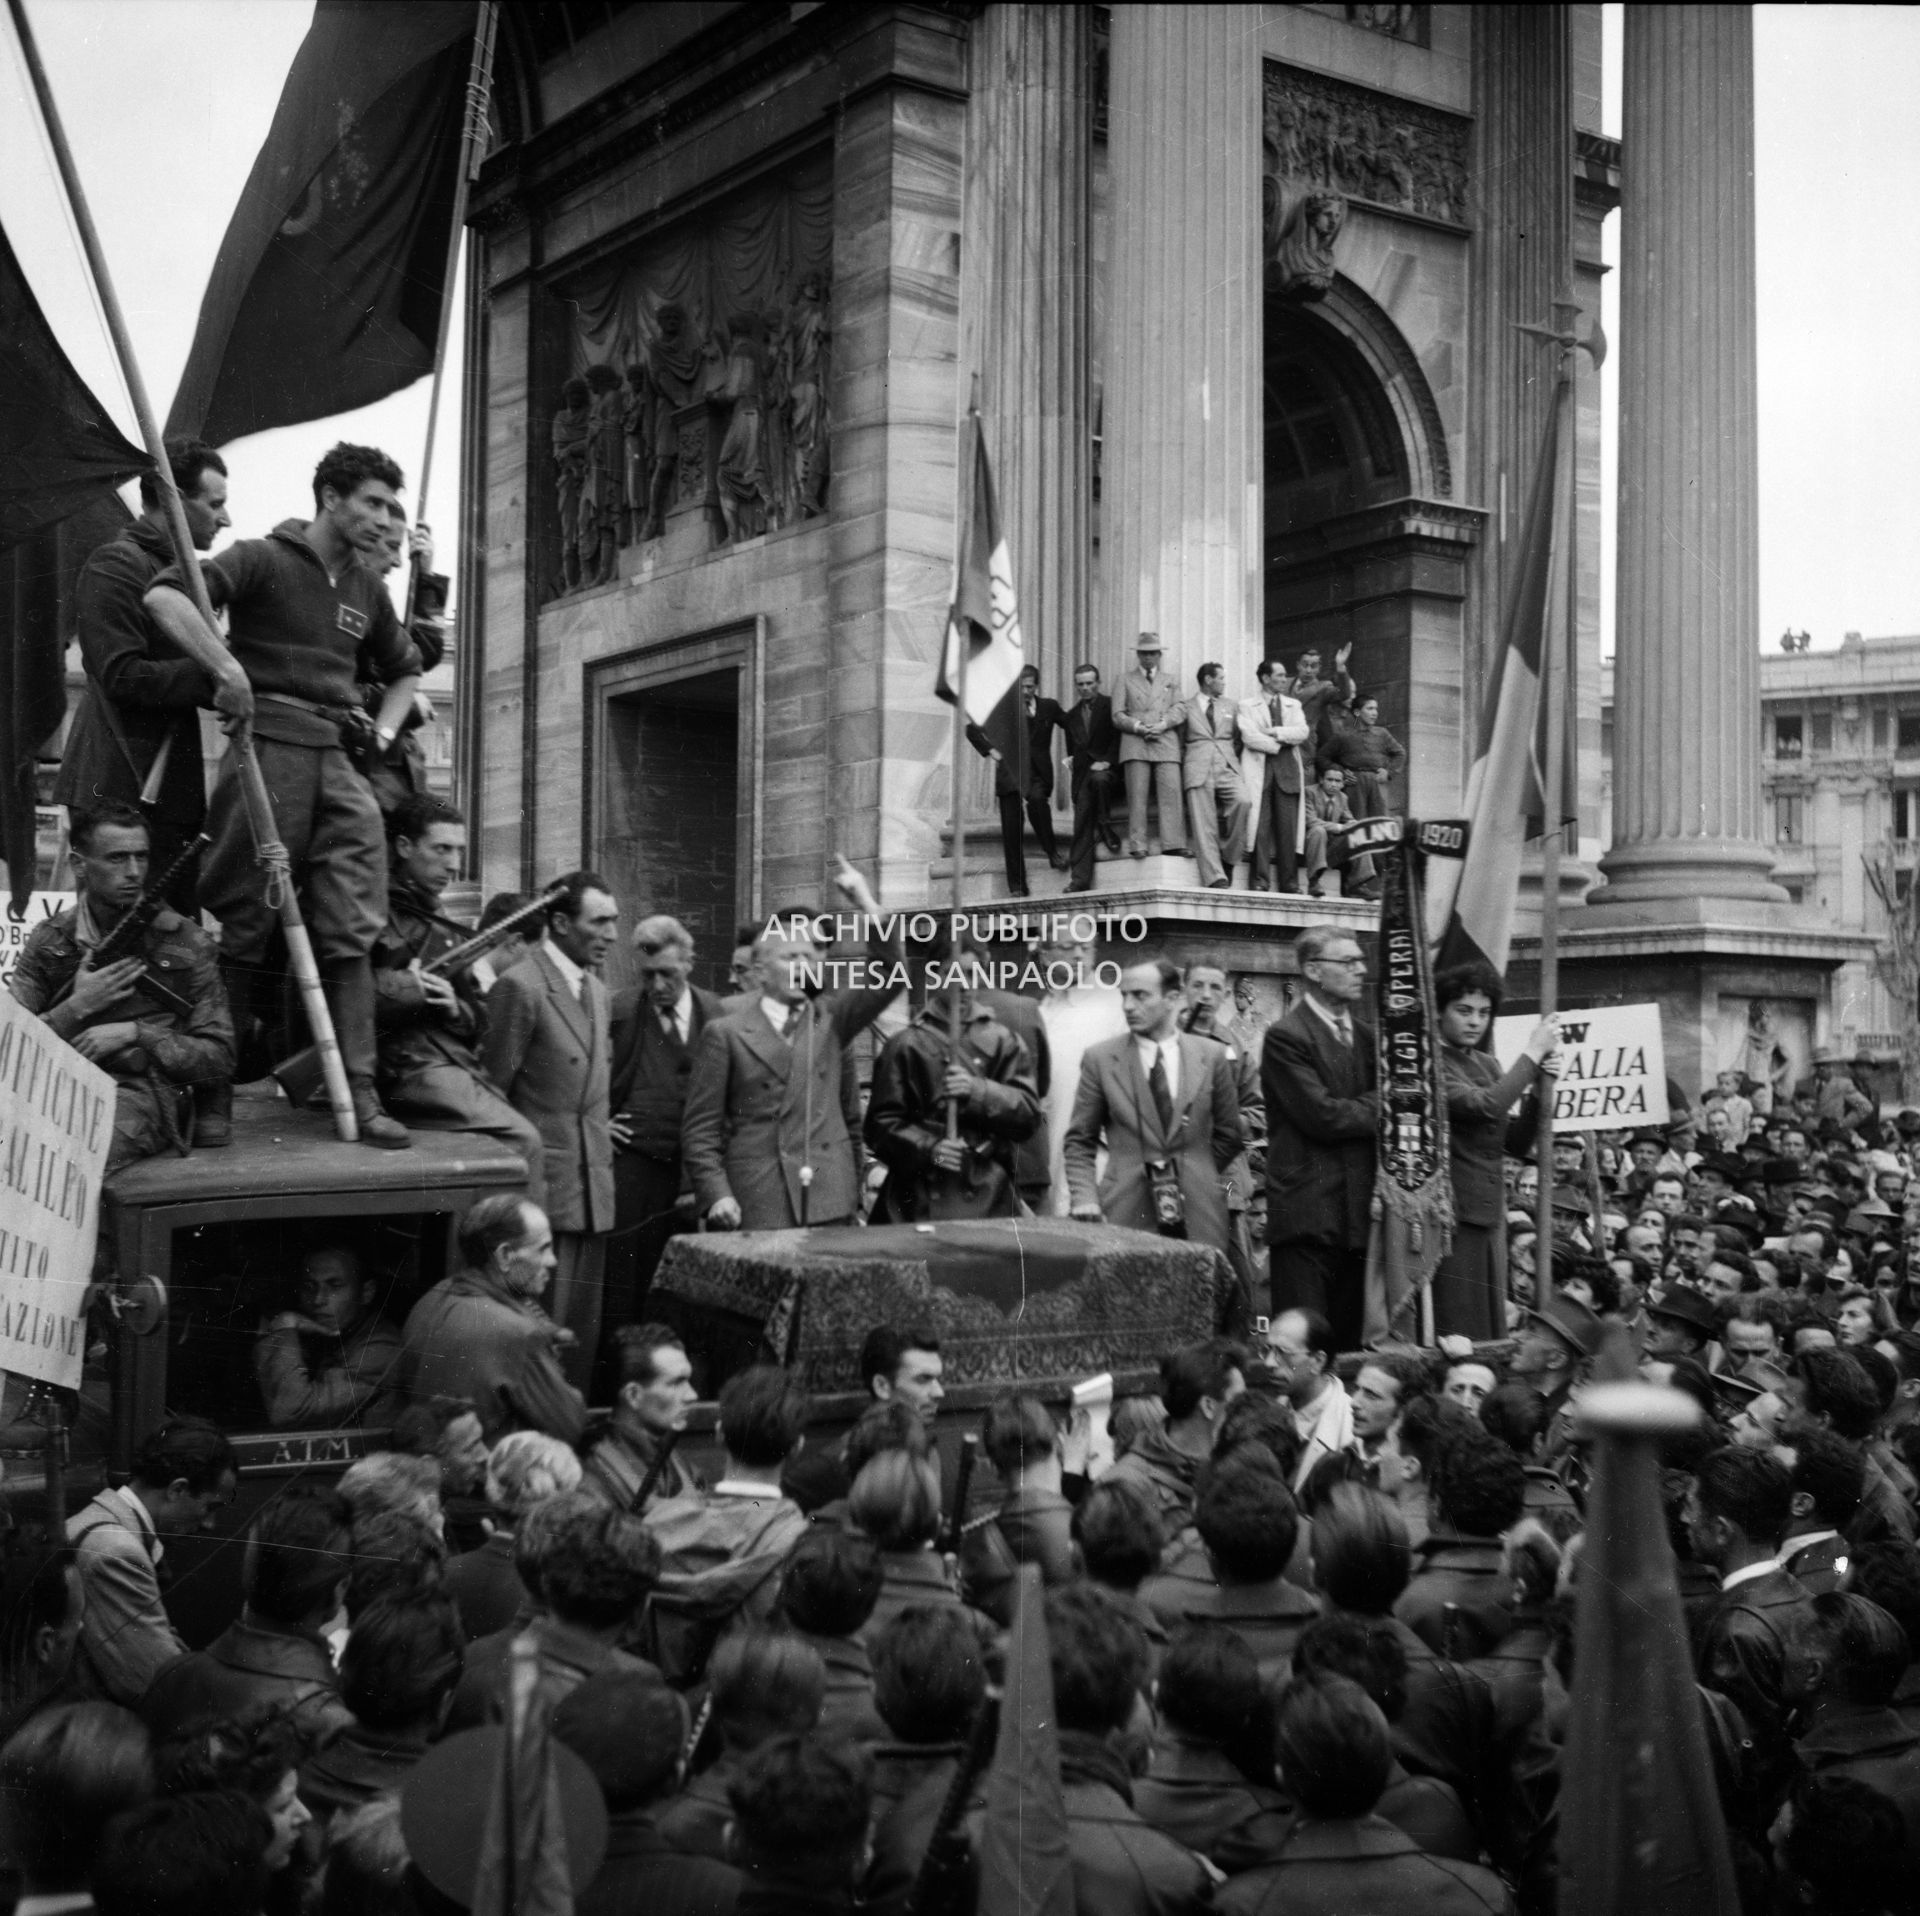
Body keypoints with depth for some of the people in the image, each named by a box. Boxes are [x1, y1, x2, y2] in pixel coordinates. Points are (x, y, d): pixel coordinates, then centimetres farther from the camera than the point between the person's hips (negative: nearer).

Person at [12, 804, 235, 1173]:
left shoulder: (186, 944, 12)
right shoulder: (48, 940, 17)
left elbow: (219, 1060, 9)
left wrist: (136, 1032, -5)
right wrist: (77, 1008, -4)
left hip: (144, 1090, -2)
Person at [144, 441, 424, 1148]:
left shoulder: (367, 589, 19)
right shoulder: (264, 560, -1)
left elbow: (404, 670, 35)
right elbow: (163, 597, -16)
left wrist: (383, 732, 17)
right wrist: (228, 667, -28)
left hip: (338, 763, 6)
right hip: (267, 752, -5)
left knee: (351, 931, -3)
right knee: (244, 923, -1)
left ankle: (358, 1093, -4)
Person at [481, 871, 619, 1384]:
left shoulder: (597, 990, 14)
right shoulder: (521, 986, -12)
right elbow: (494, 1088, -10)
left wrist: (602, 1134, 15)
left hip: (594, 1188, 8)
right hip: (546, 1188, -8)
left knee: (584, 1328, 12)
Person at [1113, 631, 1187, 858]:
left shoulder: (1170, 682, 24)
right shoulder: (1126, 681, 19)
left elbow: (1178, 710, 9)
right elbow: (1118, 716, 8)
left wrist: (1162, 725, -9)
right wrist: (1138, 727, -8)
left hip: (1166, 743, 1)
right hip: (1135, 744, -1)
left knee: (1171, 793, -10)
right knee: (1137, 796, -9)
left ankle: (1174, 845, -14)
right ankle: (1137, 845, -11)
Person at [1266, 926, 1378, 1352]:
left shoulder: (1367, 1036, 16)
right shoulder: (1286, 1036, -7)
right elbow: (1322, 1116, -15)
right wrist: (1379, 1106, -1)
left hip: (1358, 1216, 7)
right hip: (1307, 1216, -7)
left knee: (1348, 1345, 8)